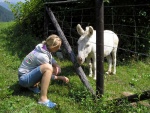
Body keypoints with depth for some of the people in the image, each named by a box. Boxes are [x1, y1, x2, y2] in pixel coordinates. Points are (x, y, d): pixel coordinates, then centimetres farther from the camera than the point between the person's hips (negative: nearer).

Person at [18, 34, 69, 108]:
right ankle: (43, 99, -30)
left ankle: (33, 85, 7)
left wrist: (56, 65, -7)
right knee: (48, 68, -33)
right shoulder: (42, 56, -27)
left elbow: (51, 59, 13)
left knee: (56, 70, 8)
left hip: (31, 73, 9)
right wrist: (62, 78, -7)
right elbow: (48, 75, -16)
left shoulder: (45, 48, -4)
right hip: (24, 78, -9)